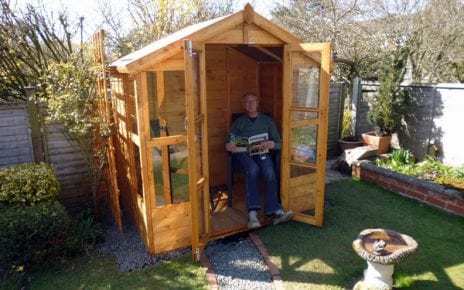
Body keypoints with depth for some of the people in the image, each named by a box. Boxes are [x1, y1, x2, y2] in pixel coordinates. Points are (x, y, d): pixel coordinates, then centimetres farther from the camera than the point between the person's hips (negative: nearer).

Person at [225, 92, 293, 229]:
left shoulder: (267, 120, 22)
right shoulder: (238, 121, 23)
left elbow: (279, 143, 12)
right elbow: (228, 142, 14)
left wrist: (273, 145, -13)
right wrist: (228, 146, -12)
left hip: (261, 153, 1)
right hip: (242, 153, 0)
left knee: (269, 171, -34)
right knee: (253, 169, -36)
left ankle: (274, 210, -37)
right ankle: (252, 212, -41)